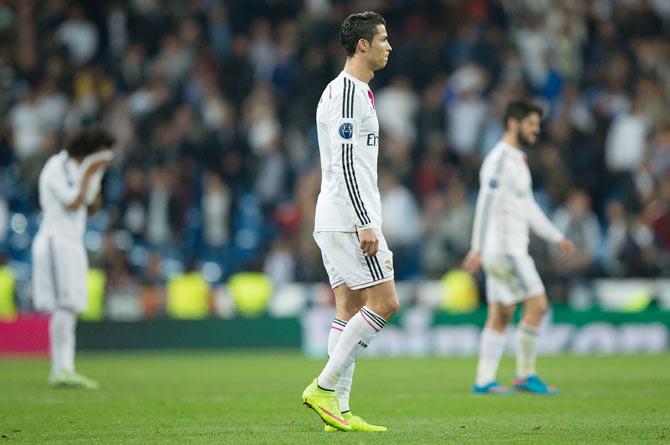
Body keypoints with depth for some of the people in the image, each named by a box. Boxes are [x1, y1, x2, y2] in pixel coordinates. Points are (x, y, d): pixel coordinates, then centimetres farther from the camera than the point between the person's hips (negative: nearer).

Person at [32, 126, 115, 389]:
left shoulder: (78, 169, 17)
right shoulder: (57, 168, -10)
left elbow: (92, 207, 18)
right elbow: (73, 203, -18)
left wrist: (97, 176, 7)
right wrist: (88, 175, -10)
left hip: (72, 243, 10)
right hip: (55, 241, -10)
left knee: (70, 308, 5)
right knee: (64, 306, -17)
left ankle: (62, 371, 4)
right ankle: (62, 370, -21)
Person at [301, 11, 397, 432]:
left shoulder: (355, 92, 20)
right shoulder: (348, 93, -13)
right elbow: (345, 164, -20)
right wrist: (366, 224, -22)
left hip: (340, 220, 10)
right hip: (349, 218, -10)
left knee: (350, 309, 6)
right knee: (384, 302, -10)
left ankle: (338, 409, 4)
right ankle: (324, 387, -9)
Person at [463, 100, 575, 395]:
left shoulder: (517, 160, 19)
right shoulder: (500, 159, -12)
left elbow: (528, 207, 26)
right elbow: (486, 204, -19)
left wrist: (556, 238, 24)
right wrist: (478, 249, -23)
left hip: (512, 248, 10)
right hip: (503, 247, -10)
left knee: (500, 316, 7)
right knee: (537, 304, -10)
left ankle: (484, 381, 6)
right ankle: (525, 374, -4)